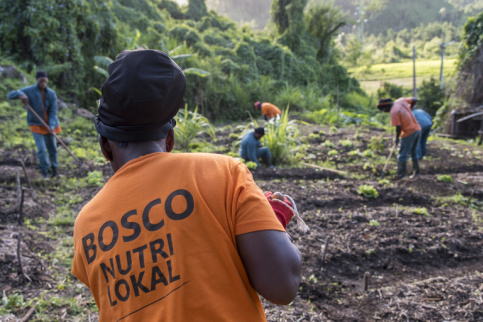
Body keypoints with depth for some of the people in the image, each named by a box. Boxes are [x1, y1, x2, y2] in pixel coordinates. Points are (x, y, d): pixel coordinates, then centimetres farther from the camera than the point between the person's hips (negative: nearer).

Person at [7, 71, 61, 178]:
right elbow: (10, 95, -11)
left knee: (52, 147, 11)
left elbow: (53, 111, -8)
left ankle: (54, 167, 31)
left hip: (49, 124, 2)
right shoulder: (29, 91, -10)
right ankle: (44, 170, 11)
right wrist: (20, 94, -34)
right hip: (36, 125, -2)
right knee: (41, 149, -8)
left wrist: (52, 125, -23)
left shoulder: (51, 94, -6)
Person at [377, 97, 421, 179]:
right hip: (417, 129, 8)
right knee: (414, 152, 19)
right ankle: (416, 171, 24)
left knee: (403, 154, 5)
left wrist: (397, 138, -4)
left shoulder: (393, 112, -18)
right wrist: (410, 108, 26)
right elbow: (414, 100, 10)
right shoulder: (400, 100, 2)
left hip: (409, 132, -8)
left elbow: (398, 127, -19)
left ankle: (402, 172, 13)